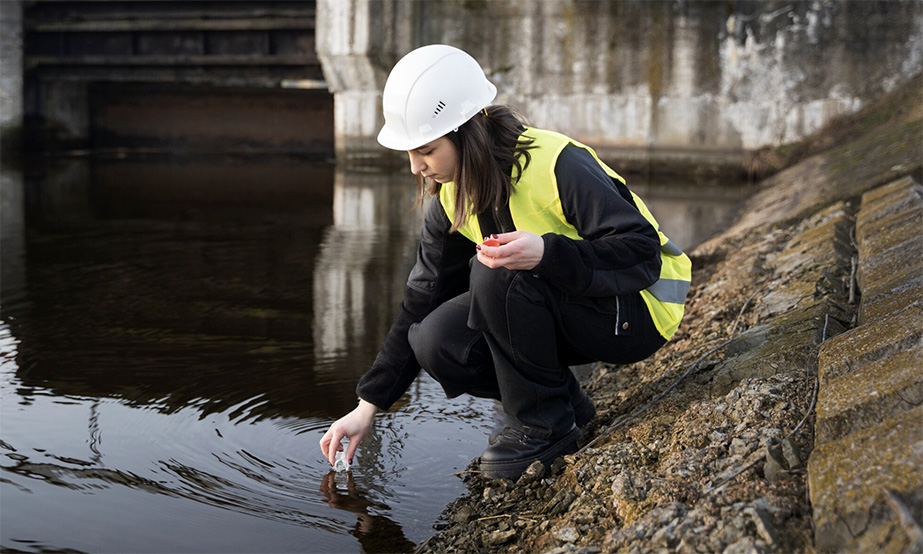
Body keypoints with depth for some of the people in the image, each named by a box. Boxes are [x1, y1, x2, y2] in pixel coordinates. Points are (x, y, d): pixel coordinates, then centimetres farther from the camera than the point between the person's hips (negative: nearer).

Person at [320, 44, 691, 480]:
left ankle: (544, 425, -14)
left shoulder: (558, 164, -26)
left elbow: (643, 253, -28)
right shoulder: (452, 198, -3)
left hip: (635, 313, -7)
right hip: (558, 311, 7)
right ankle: (564, 401, 3)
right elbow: (421, 302, 2)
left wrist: (544, 252, -45)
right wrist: (367, 407, 1)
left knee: (497, 273, -31)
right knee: (435, 343, -15)